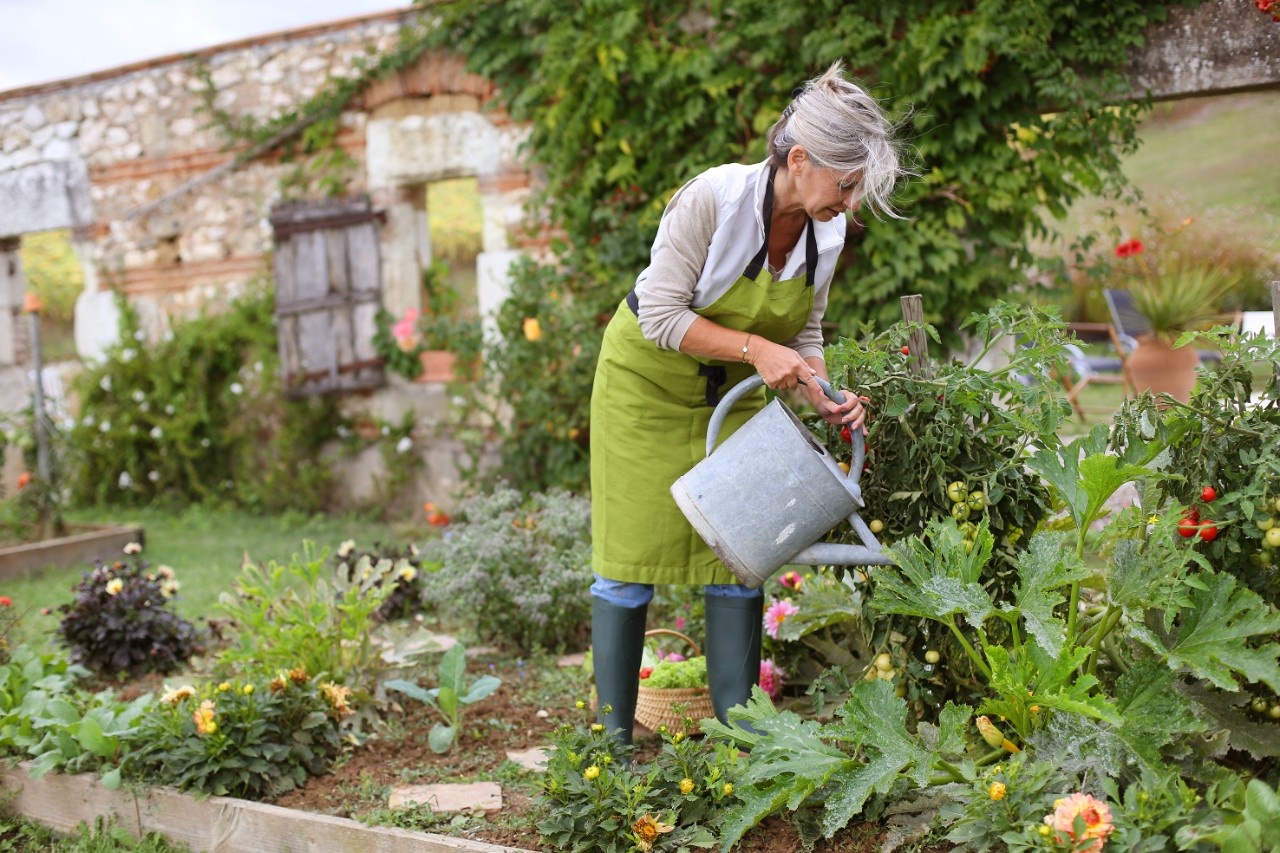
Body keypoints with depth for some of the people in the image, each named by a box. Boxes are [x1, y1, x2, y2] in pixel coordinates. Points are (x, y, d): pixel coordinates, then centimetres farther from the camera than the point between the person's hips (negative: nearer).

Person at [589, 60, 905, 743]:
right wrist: (755, 348, -33)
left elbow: (803, 332, 1)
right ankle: (614, 736, 11)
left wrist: (825, 396, -17)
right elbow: (661, 315, -25)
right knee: (631, 558, -2)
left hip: (731, 392, 5)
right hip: (648, 379, -5)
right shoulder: (714, 197, -29)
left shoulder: (828, 231, -11)